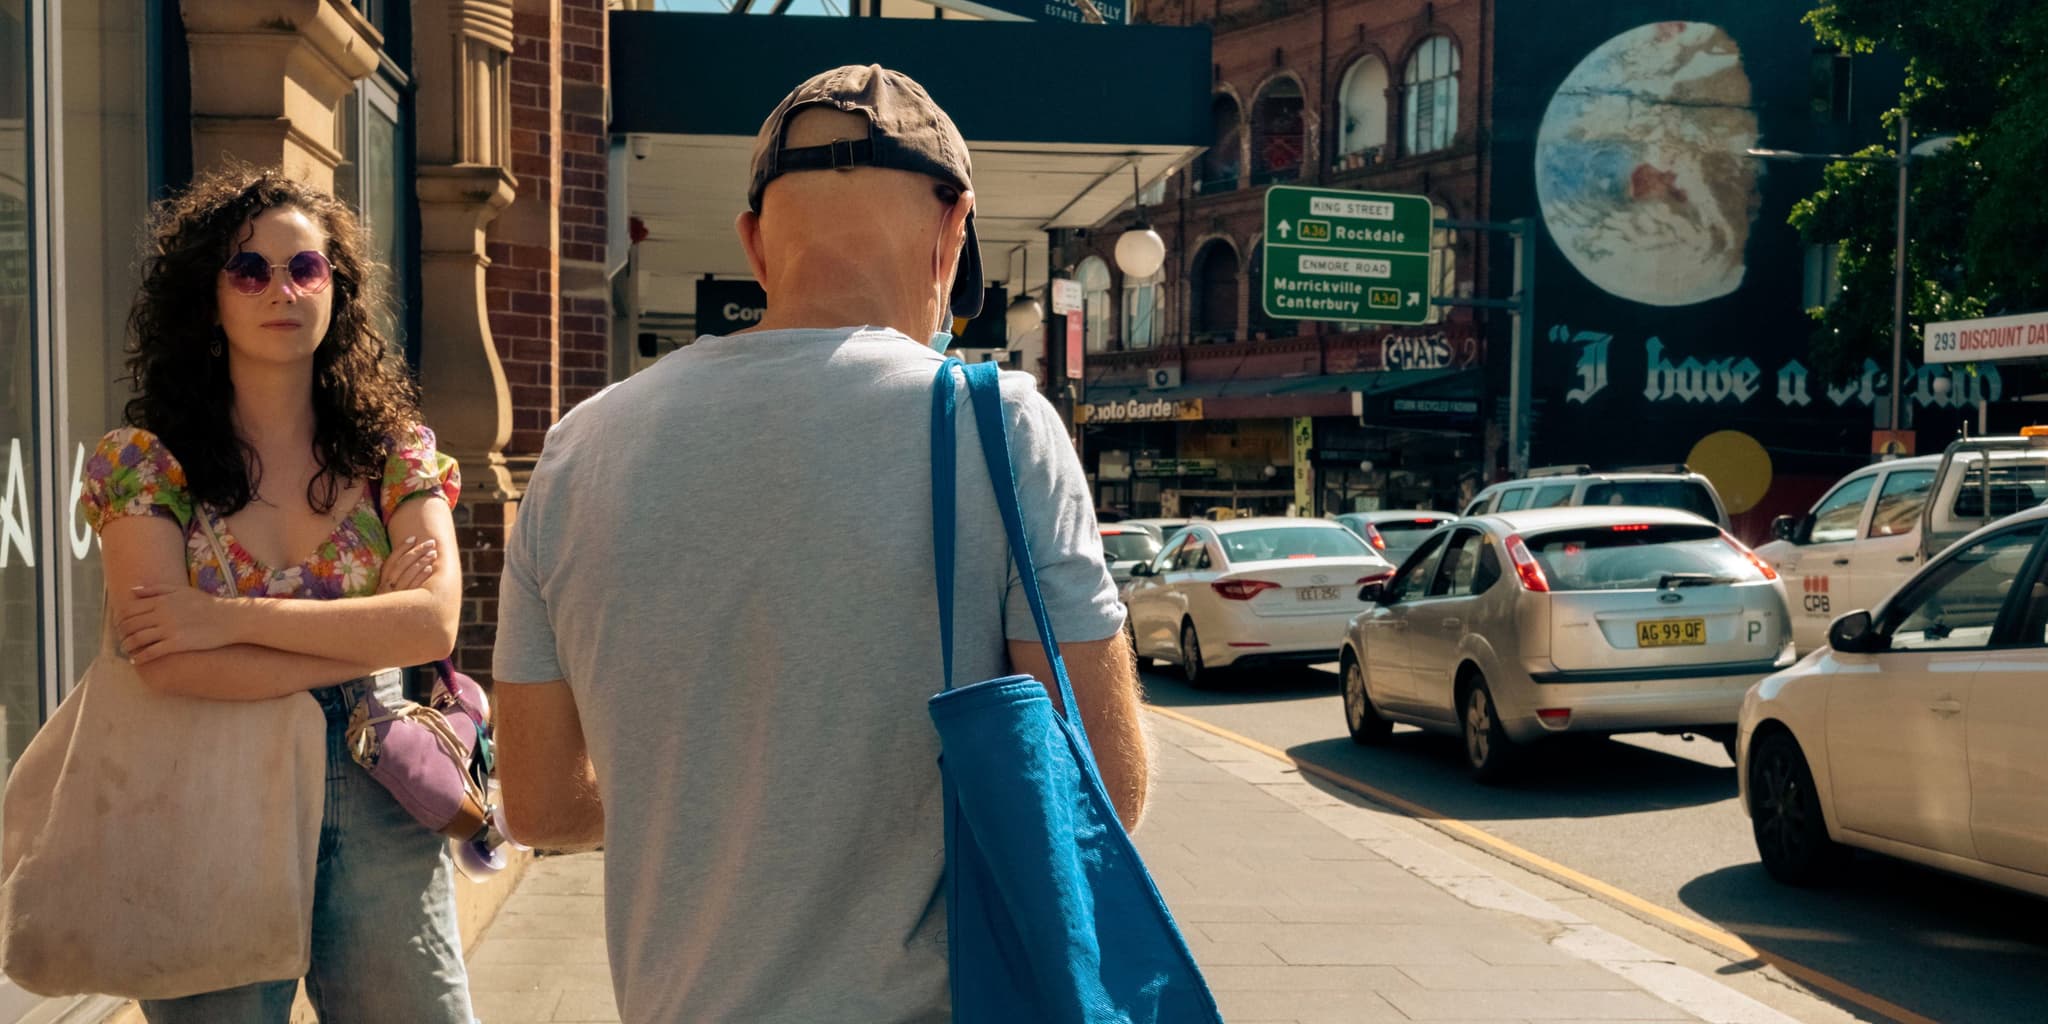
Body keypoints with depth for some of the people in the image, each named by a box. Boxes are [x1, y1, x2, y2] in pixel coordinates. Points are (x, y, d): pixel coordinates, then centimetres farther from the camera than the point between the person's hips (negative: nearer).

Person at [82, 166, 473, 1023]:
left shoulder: (395, 452, 2)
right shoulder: (144, 465, -3)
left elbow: (435, 625, -14)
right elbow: (165, 664, -16)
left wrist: (230, 616, -17)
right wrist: (366, 636, -12)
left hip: (375, 801, 2)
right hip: (213, 809, -1)